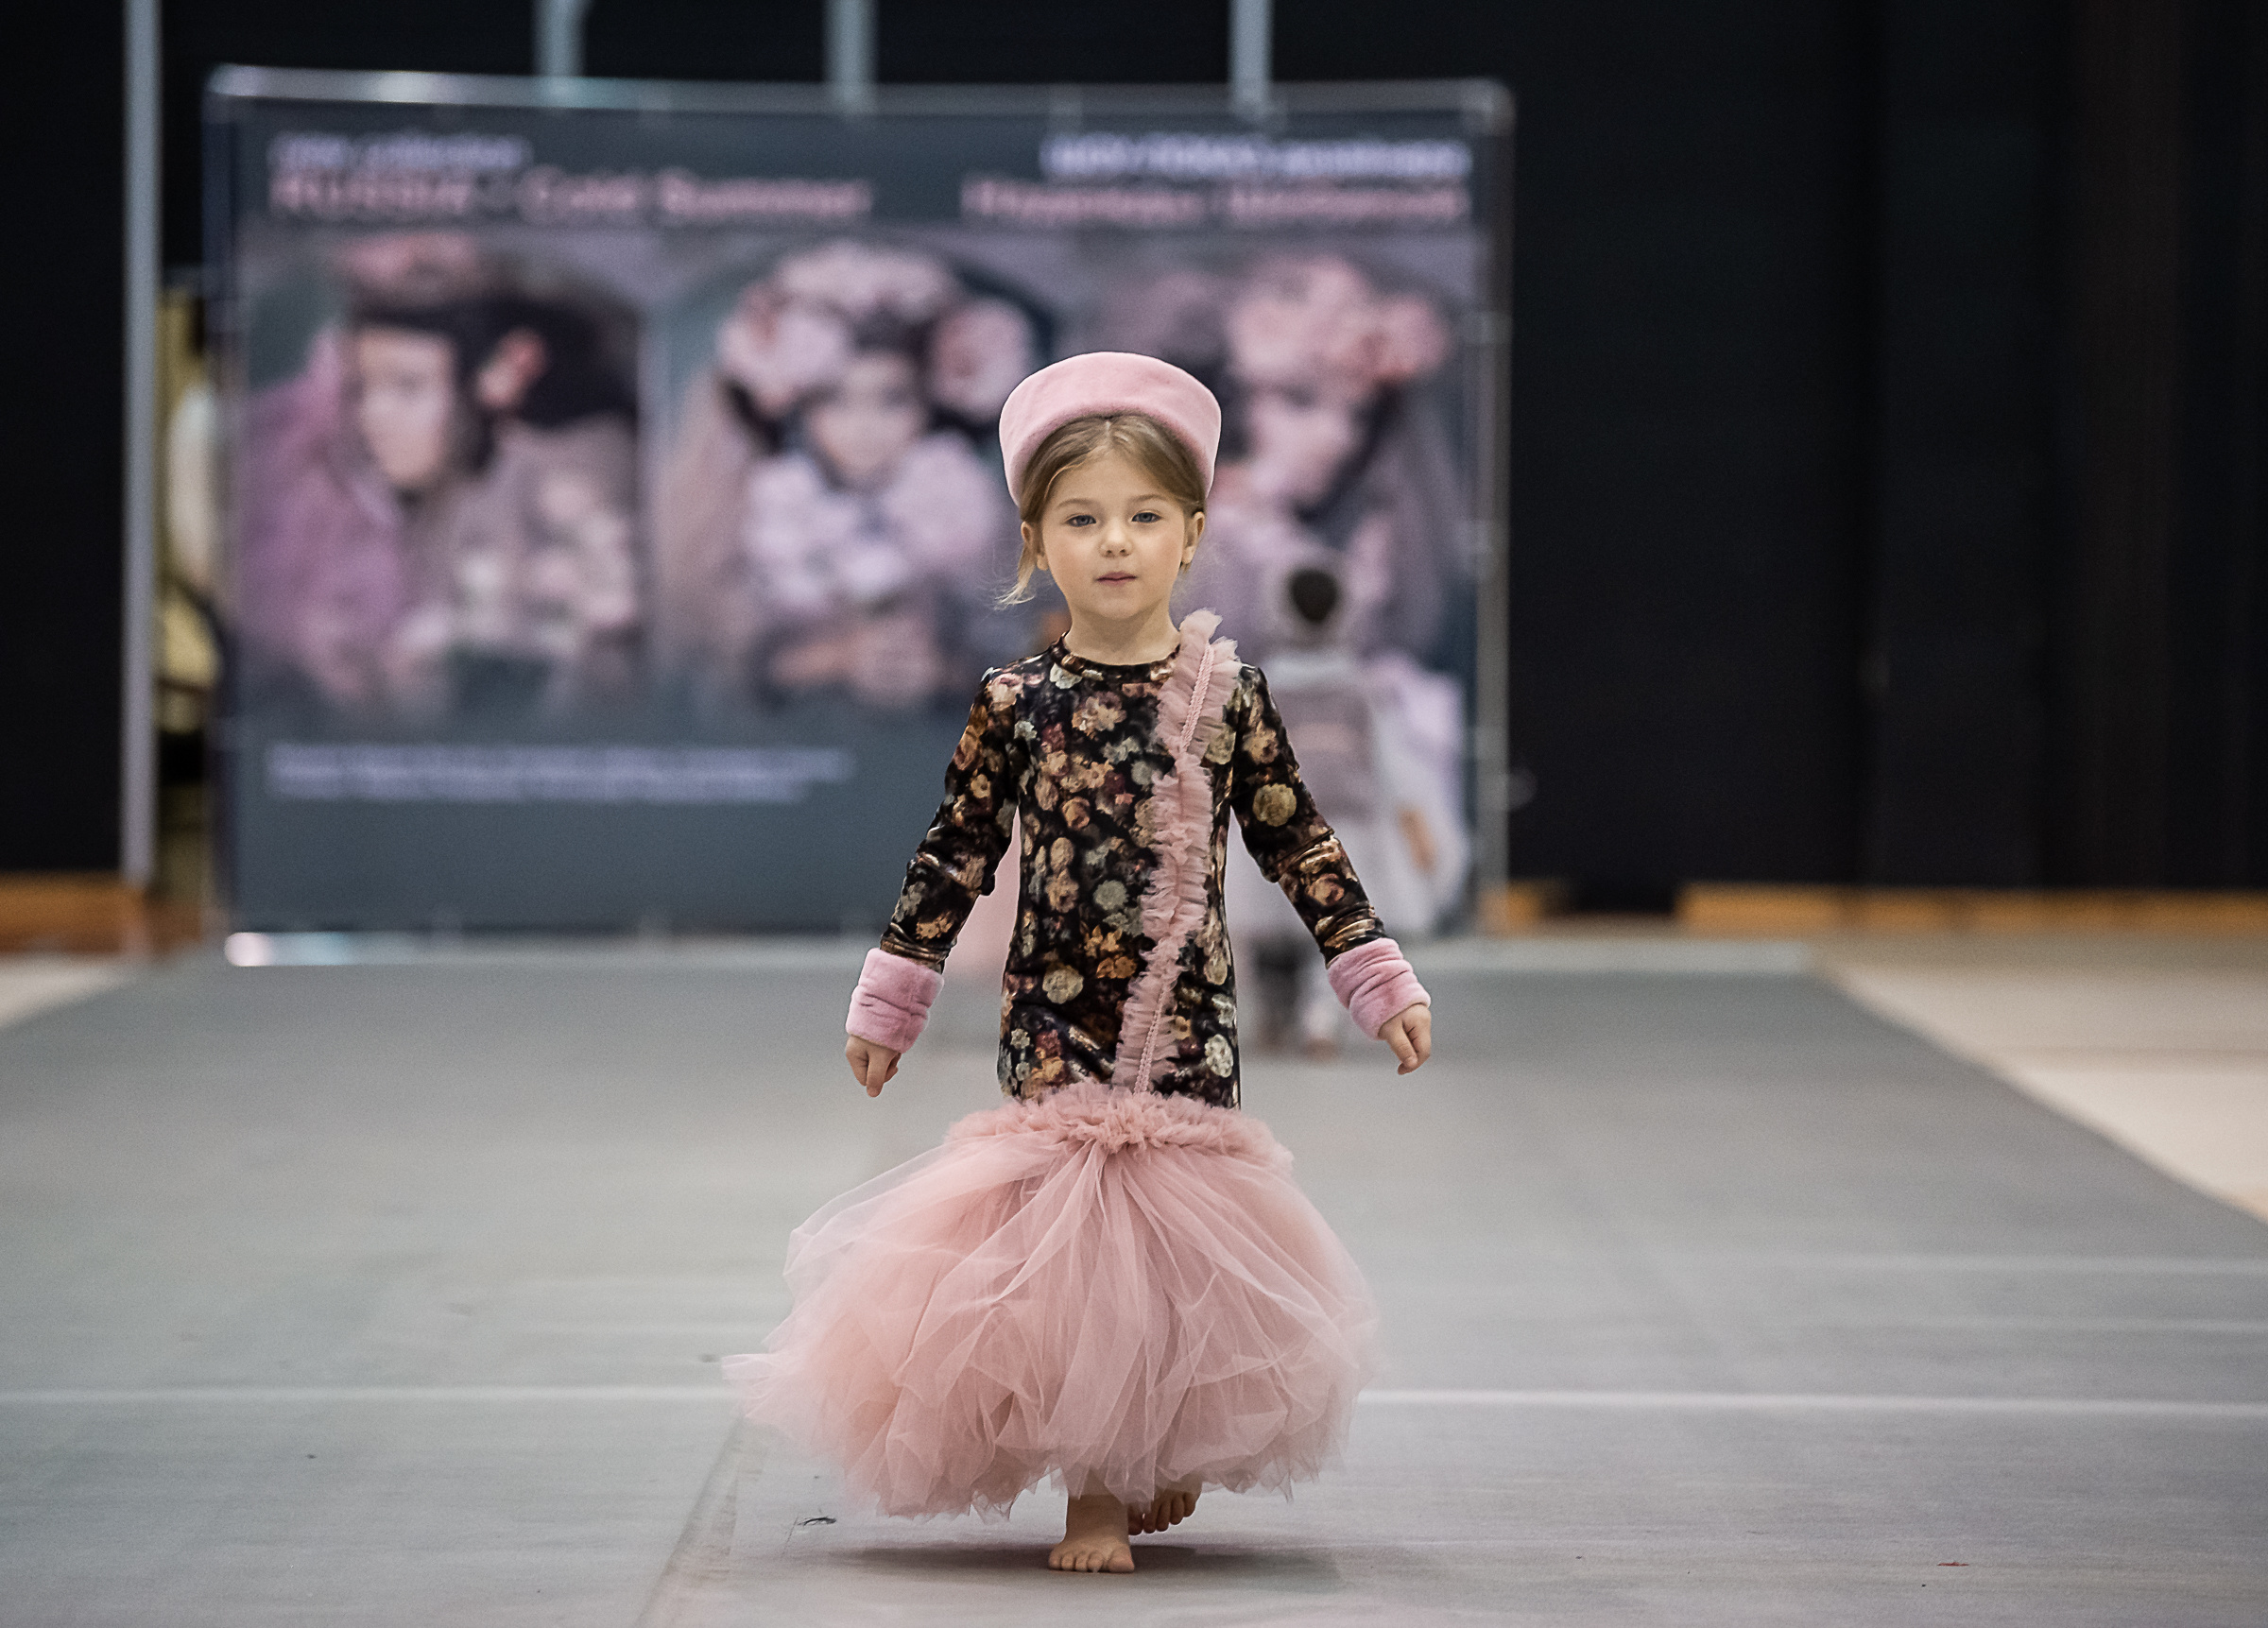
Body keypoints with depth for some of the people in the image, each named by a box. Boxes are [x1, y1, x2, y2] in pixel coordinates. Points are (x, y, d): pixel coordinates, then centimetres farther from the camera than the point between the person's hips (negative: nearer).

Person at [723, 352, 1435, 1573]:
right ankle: (1090, 1492, 8)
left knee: (1180, 1226, 4)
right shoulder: (1016, 702, -2)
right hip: (1055, 1018, -1)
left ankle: (1164, 1454, 25)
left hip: (1187, 1019, 1)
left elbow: (1300, 847, 4)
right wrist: (888, 1001, 7)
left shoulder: (1227, 693, -1)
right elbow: (955, 857, 5)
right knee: (1069, 1227, -3)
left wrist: (1379, 981, 3)